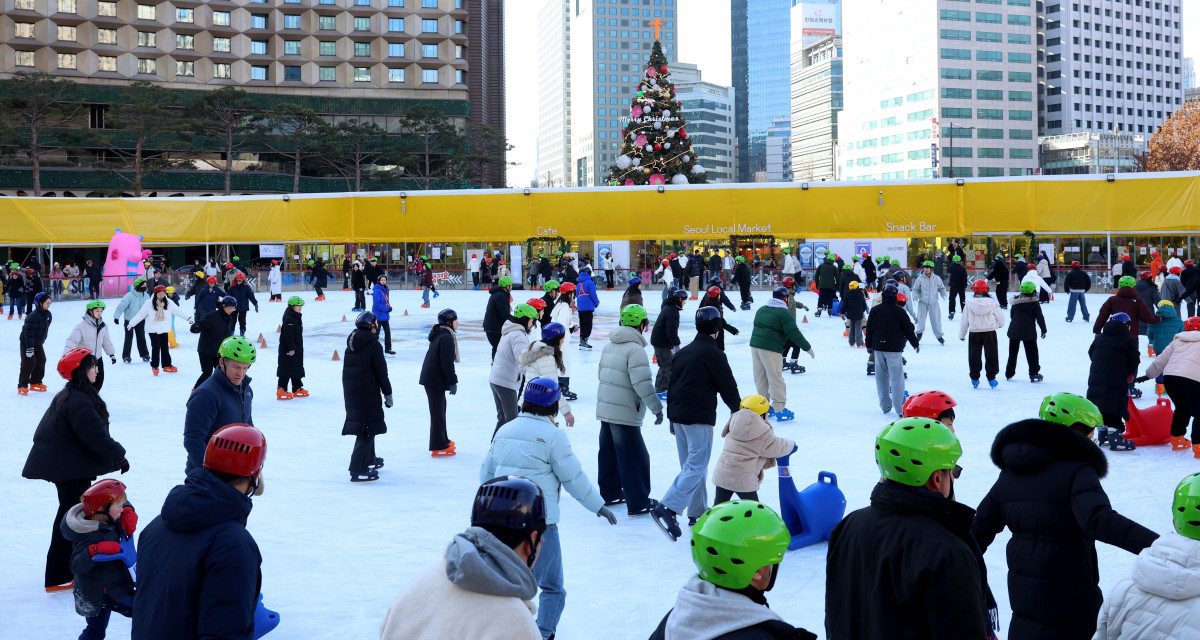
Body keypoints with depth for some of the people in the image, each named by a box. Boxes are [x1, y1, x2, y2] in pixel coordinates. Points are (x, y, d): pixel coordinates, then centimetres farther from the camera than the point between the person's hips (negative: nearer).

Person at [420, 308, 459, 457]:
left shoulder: (441, 334, 14)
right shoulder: (446, 337, -19)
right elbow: (447, 363, -22)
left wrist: (451, 380, 24)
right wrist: (453, 382, -15)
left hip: (431, 377, 11)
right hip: (435, 381, -11)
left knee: (441, 408, 22)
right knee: (438, 412, -5)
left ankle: (443, 440, 35)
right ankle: (438, 447, 0)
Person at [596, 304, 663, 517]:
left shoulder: (609, 345, 10)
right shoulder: (635, 349, -17)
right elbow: (642, 383, -22)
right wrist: (656, 408, -14)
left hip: (604, 408, 9)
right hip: (624, 413, -9)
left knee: (609, 452, 19)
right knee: (635, 458, -2)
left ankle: (609, 494, 30)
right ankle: (637, 504, 1)